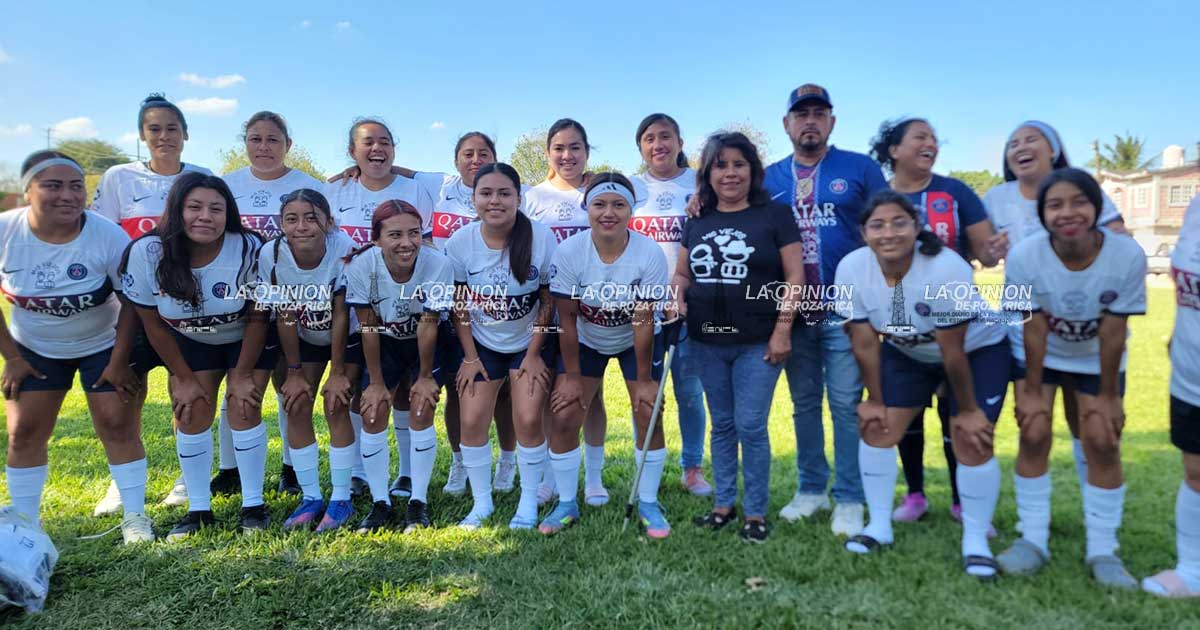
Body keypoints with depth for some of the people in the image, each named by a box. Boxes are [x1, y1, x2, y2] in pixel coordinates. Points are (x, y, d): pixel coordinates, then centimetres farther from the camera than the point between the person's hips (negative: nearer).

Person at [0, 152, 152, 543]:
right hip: (34, 349, 3)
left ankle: (135, 515, 6)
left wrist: (119, 361, -14)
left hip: (104, 345, -2)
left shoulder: (108, 236, -22)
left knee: (118, 425, -5)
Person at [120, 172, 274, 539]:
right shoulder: (146, 252, -23)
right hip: (190, 342, 2)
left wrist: (244, 375, -13)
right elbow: (152, 323, -11)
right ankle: (199, 510, 10)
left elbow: (258, 318, -17)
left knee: (244, 409, -12)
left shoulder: (250, 249, -29)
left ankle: (253, 505, 4)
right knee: (191, 413, -5)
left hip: (247, 340, -2)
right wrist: (184, 378, -7)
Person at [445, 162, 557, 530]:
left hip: (531, 341, -2)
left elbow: (549, 300, -9)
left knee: (528, 419, -11)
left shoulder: (542, 238, -18)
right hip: (482, 343, 2)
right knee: (471, 420, -4)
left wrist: (534, 354, -8)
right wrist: (470, 358, -4)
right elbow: (459, 305, -3)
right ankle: (481, 503, 16)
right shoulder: (459, 243, -13)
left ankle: (529, 504, 10)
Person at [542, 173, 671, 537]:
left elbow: (643, 321, -22)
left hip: (636, 340, -1)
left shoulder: (650, 254, -26)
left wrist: (644, 380, -16)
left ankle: (648, 504, 14)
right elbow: (567, 319, -17)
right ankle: (566, 505, 14)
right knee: (564, 417, -5)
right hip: (585, 340, 1)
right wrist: (571, 376, -12)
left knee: (648, 416, -7)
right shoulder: (568, 252, -24)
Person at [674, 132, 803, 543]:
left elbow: (794, 277, -5)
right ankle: (723, 504, 25)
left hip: (757, 342, -4)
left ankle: (756, 512, 13)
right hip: (707, 343, 4)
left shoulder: (774, 215, -2)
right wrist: (678, 295, -5)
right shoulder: (697, 223, 10)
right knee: (721, 425, 13)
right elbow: (682, 274, 18)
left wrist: (783, 329, -12)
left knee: (750, 426, -3)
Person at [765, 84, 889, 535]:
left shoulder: (859, 168, 3)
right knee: (804, 404, 12)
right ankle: (810, 489, 25)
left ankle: (849, 501, 10)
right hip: (793, 310, 3)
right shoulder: (770, 177, 10)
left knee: (845, 405, -2)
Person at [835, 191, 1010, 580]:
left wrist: (968, 410, -15)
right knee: (876, 428, 0)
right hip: (907, 352, 4)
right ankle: (879, 526, 17)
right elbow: (865, 343, -14)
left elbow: (953, 351, -26)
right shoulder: (851, 269, -24)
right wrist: (875, 400, -5)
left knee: (971, 442, -12)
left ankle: (975, 540, 9)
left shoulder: (946, 270, -36)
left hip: (978, 351, -4)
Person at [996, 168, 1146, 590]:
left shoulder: (1127, 255, -29)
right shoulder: (1024, 256, -30)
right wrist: (1031, 391, -13)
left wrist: (1108, 395, -12)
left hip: (1098, 359, 1)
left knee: (1103, 442, -4)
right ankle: (1033, 541, 8)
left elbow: (1113, 332, -20)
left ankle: (1103, 551, 10)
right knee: (1034, 436, -6)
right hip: (1040, 355, 0)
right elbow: (1034, 329, -20)